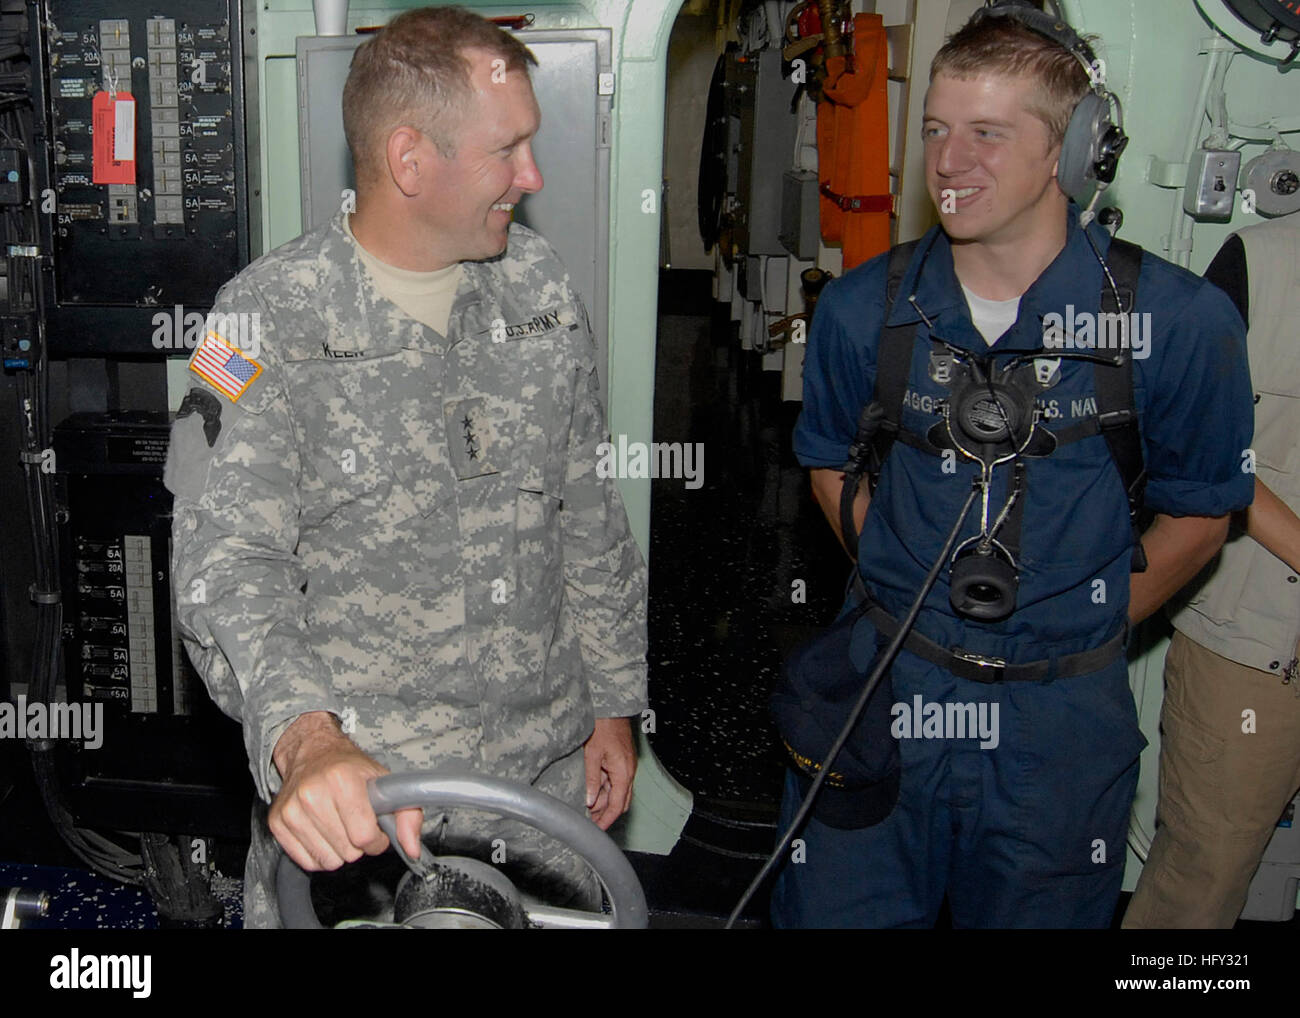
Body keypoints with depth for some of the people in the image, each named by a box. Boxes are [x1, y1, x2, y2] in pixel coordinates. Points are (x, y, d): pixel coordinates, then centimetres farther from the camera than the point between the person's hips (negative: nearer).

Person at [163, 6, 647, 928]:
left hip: (549, 765, 4)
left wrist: (614, 704, 8)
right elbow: (228, 560, -23)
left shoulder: (539, 282, 2)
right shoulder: (269, 319, -13)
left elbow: (590, 515, 8)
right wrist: (303, 738, -41)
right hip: (349, 786, -4)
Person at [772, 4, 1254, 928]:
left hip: (1061, 721, -1)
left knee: (1034, 913, 17)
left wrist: (1085, 627, 1)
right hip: (883, 692, 2)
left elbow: (1199, 512, 1)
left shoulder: (1180, 322, -12)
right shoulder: (862, 310, -5)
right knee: (833, 910, 13)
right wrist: (913, 598, 5)